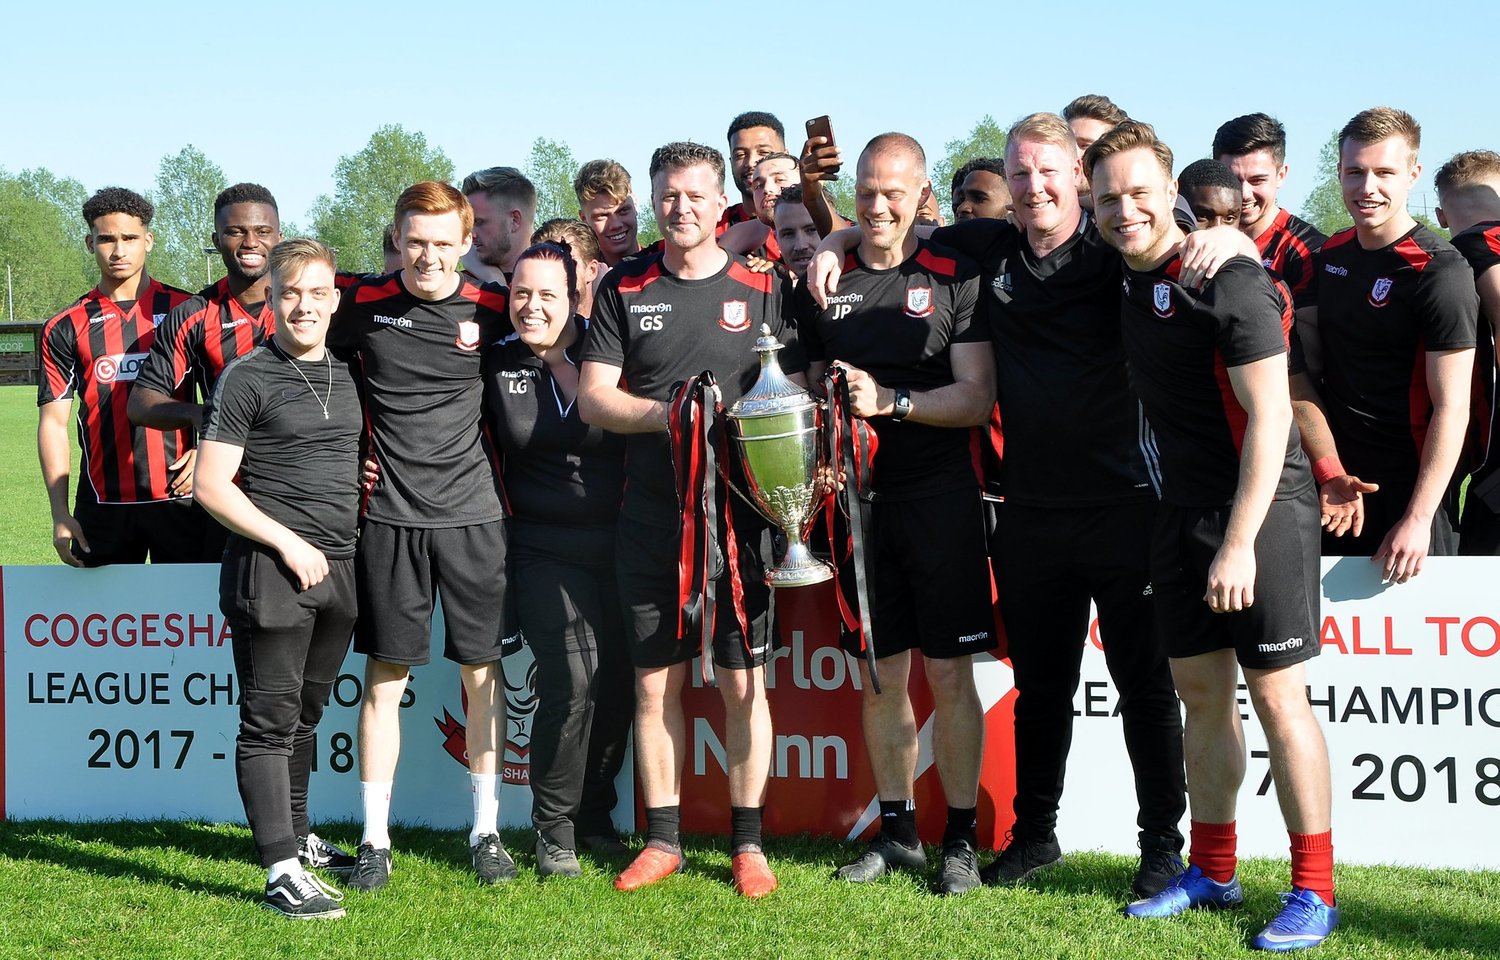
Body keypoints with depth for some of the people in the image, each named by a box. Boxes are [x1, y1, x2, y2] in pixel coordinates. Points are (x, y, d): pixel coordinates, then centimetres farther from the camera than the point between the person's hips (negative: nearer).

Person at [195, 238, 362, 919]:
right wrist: (288, 542, -13)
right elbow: (211, 486, -9)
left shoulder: (345, 374, 12)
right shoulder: (248, 378, -6)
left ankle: (297, 834, 31)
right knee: (270, 717, -4)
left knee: (305, 711, 17)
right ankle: (281, 871, -6)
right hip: (270, 568, -6)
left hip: (335, 567, 6)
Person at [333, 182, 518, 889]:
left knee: (482, 670, 6)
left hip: (473, 512, 1)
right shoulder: (360, 305, -1)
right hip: (390, 514, 0)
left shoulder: (493, 312, 0)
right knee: (385, 674, 3)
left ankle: (486, 831, 16)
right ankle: (375, 840, 10)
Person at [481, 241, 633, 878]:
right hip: (545, 548, -1)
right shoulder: (497, 363, 1)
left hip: (617, 540, 2)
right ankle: (554, 826, 3)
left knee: (619, 680, 4)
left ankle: (595, 813, 24)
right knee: (572, 680, -14)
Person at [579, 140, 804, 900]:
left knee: (744, 681, 1)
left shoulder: (762, 288, 5)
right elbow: (593, 398, 3)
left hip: (740, 512, -1)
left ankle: (747, 842, 10)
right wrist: (668, 415, -13)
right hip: (652, 515, 1)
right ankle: (661, 840, 15)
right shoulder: (625, 289, 8)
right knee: (655, 680, 5)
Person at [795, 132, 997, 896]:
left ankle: (960, 836, 7)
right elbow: (811, 389, 19)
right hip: (857, 496, 4)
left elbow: (978, 398, -8)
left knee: (948, 670, -2)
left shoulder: (955, 279, -1)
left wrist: (892, 401, -20)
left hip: (938, 496, -4)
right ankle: (896, 830, 18)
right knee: (880, 675, 9)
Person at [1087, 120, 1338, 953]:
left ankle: (1314, 891, 4)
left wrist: (1240, 542, -22)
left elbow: (1268, 416, -19)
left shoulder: (1228, 280, -17)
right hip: (1183, 509, 7)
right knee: (1200, 693, 12)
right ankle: (1211, 873, 24)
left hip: (1262, 507, -7)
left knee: (1277, 697, -4)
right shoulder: (1121, 282, 6)